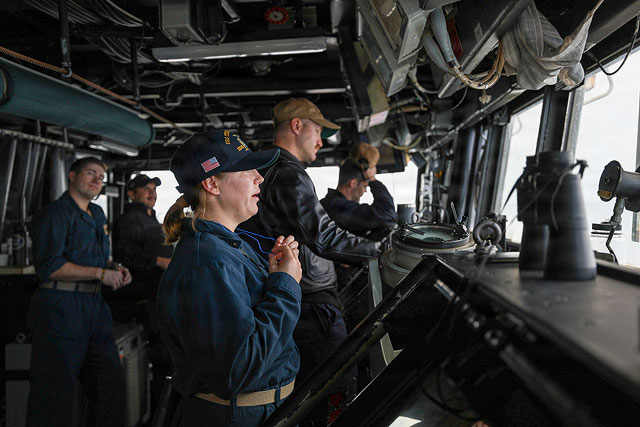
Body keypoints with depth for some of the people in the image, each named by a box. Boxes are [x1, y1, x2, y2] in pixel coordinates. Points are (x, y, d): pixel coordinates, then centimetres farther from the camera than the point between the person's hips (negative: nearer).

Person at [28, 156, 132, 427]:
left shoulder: (97, 214, 19)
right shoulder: (55, 214, -7)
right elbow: (49, 267, -17)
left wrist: (116, 272, 9)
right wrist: (101, 274, -17)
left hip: (95, 308, 8)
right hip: (61, 309, -8)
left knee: (112, 381, 10)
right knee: (56, 391, -3)